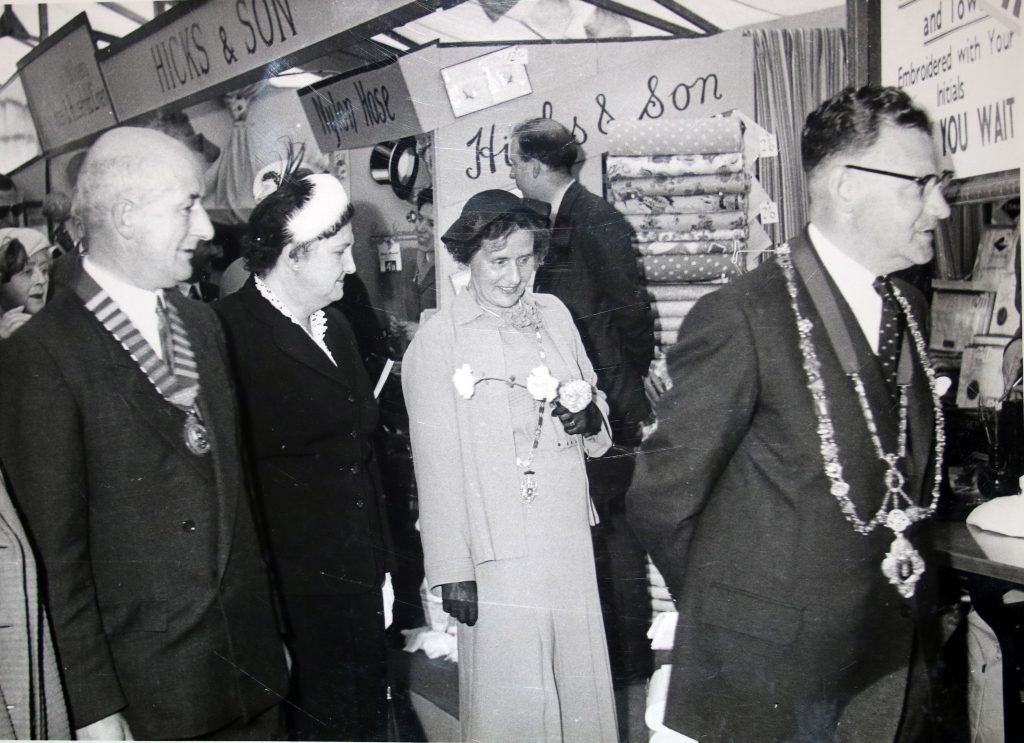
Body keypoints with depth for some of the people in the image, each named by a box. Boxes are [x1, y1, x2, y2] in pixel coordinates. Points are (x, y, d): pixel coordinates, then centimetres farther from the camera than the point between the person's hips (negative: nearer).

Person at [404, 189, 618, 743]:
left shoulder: (553, 313, 8)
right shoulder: (436, 341, -7)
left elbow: (596, 406, 17)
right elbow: (437, 464, -8)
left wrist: (590, 418, -7)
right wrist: (452, 570, -9)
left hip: (569, 538, 5)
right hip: (498, 550, -5)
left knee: (580, 682, 14)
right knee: (511, 698, 3)